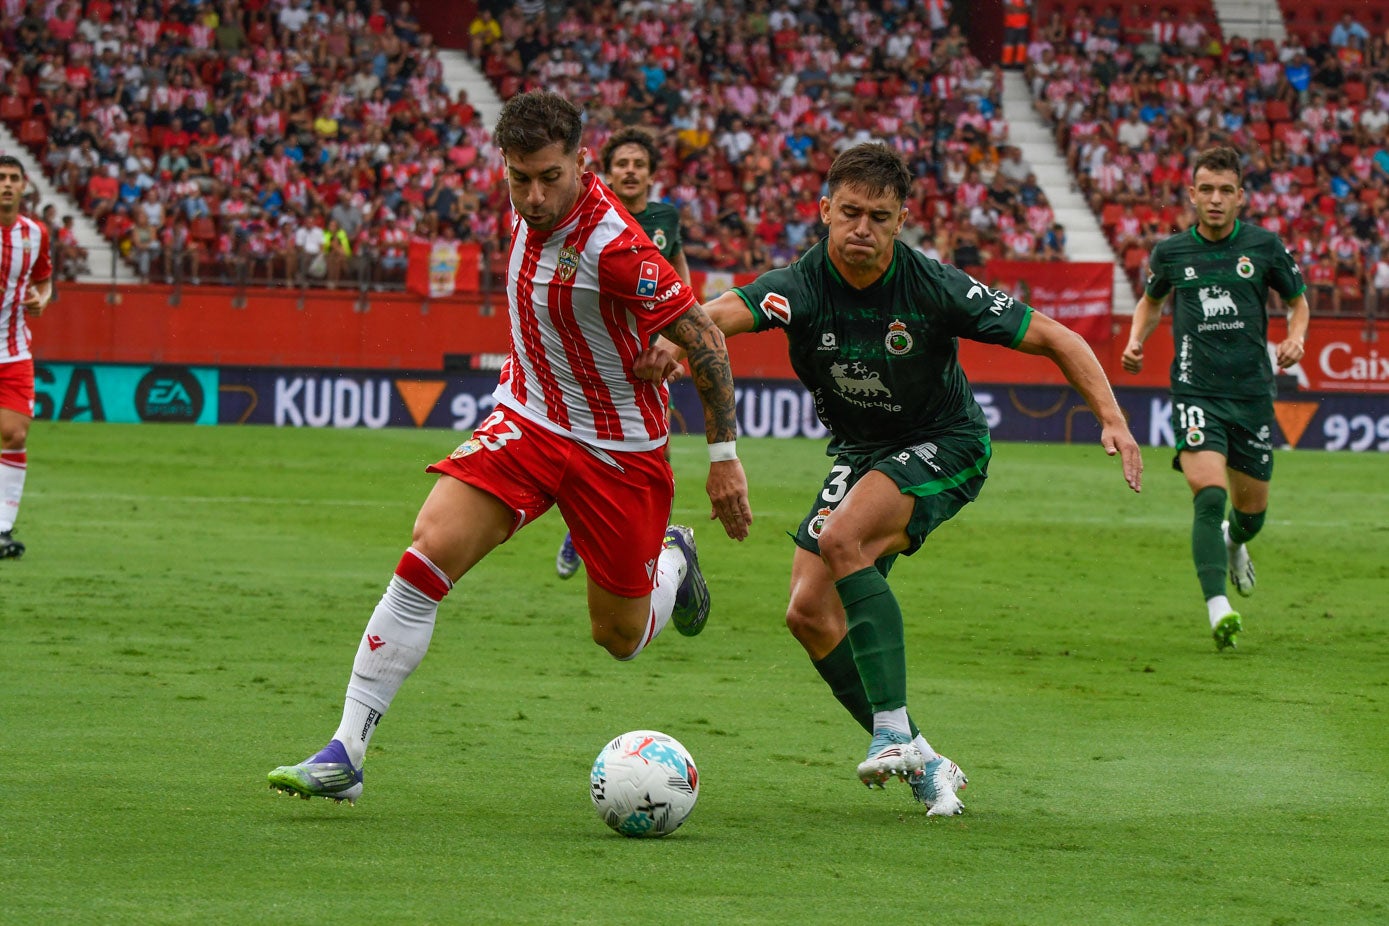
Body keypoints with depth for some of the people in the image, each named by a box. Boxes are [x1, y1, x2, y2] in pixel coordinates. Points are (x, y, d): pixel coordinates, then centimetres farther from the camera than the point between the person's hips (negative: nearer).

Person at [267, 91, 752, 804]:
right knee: (428, 555, -18)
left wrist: (724, 456, -13)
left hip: (618, 447, -5)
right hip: (526, 419, 5)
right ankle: (345, 754, -18)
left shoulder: (613, 246, -27)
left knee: (620, 638, 7)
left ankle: (671, 560, 45)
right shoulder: (530, 211, -5)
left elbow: (702, 339, -18)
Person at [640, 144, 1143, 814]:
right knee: (808, 613, -6)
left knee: (842, 538, -30)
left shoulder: (934, 287, -23)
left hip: (945, 445, -5)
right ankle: (919, 764, 6)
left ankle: (894, 731, -29)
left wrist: (1112, 419, -26)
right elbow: (729, 311, -42)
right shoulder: (801, 287, -20)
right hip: (858, 452, 5)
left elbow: (1056, 340, -14)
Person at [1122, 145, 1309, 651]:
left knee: (1252, 509, 12)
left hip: (1252, 394, 2)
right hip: (1196, 393, -2)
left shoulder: (1264, 246, 1)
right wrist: (1135, 341, 6)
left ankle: (1234, 543, 50)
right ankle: (1218, 610, -27)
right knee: (1210, 494, -22)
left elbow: (1298, 300, 15)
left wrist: (1296, 337, -5)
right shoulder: (1171, 252, 3)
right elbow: (1151, 301, 23)